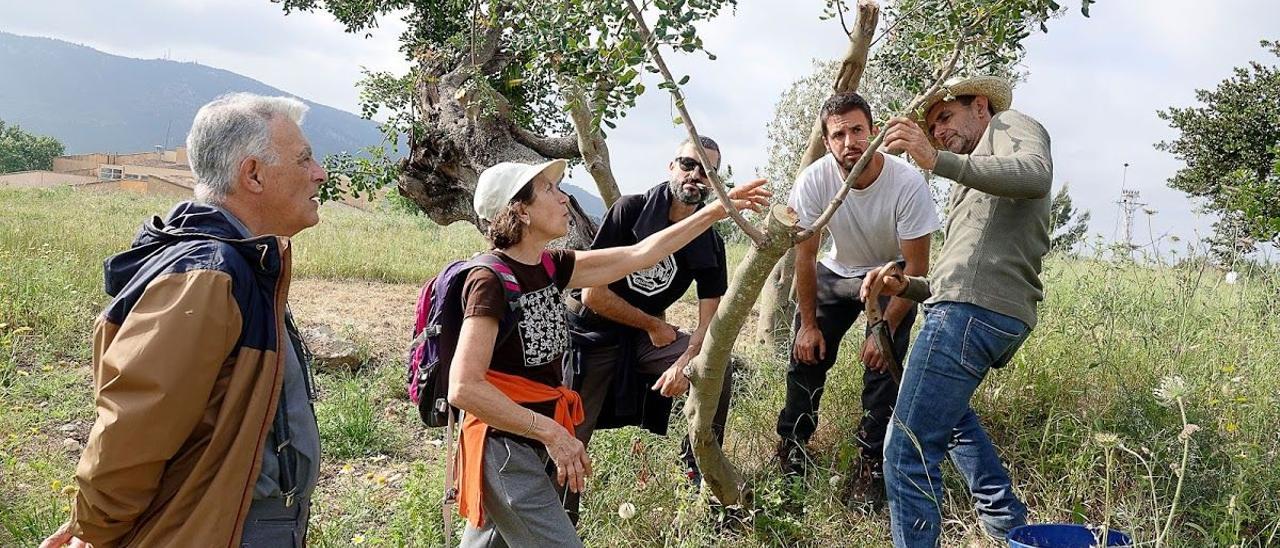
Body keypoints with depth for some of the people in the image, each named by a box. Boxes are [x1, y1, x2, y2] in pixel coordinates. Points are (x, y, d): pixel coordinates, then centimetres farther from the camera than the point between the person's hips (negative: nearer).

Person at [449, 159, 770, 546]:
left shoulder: (550, 267, 5)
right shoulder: (490, 281, -19)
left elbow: (639, 255, 8)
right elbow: (464, 388, -25)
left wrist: (716, 210, 8)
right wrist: (551, 432, -23)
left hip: (535, 442, 8)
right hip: (505, 448, -8)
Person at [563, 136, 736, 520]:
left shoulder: (709, 244, -6)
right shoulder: (629, 211, -18)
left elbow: (709, 319, -9)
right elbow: (593, 292, -20)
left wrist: (683, 364, -29)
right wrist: (654, 326, -11)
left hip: (646, 338, 4)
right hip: (595, 335, -3)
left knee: (718, 370, -16)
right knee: (569, 438, -8)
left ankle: (699, 465, 5)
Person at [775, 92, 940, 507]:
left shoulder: (908, 184, -30)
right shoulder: (814, 180, -24)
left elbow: (916, 267, -21)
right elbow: (804, 256, -13)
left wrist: (885, 328, -23)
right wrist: (808, 323, -10)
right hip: (836, 271, 3)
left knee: (883, 362, -17)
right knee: (807, 354, -4)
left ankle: (872, 464, -3)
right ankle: (791, 447, 17)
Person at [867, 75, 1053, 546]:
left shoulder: (1011, 125, 8)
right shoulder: (972, 192, 34)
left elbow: (1037, 174, -17)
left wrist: (938, 161, -29)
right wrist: (906, 285, 10)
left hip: (973, 310, -11)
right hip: (984, 309, 11)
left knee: (908, 455, -14)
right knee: (944, 405, 36)